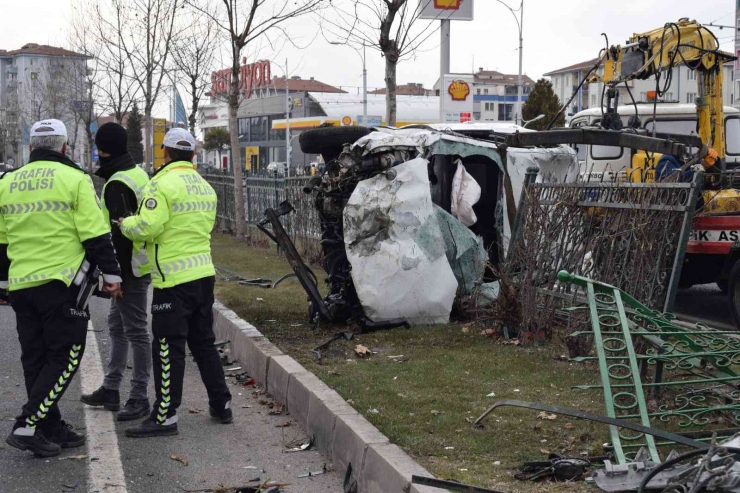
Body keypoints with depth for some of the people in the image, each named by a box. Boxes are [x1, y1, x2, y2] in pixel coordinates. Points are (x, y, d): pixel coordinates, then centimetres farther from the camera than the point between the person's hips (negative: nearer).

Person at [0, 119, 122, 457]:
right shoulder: (75, 180, -6)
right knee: (65, 358, 0)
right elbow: (96, 236, -9)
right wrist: (111, 274, 0)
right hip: (60, 284, -6)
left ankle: (50, 429, 17)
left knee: (35, 359, 13)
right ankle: (27, 426, -9)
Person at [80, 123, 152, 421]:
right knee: (117, 326, 18)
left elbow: (120, 232, -22)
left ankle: (140, 398, 2)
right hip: (138, 263, 11)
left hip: (129, 268, -11)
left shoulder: (118, 184, -17)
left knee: (136, 331, -4)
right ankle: (111, 391, 27)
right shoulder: (138, 174, 14)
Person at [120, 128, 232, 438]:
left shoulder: (164, 183, -13)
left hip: (174, 279, -8)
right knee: (204, 342, 18)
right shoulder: (205, 187, 13)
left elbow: (146, 228, -20)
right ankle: (221, 404, 23)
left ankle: (165, 417, 1)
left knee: (168, 348, -3)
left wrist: (125, 223, 1)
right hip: (204, 273, 8)